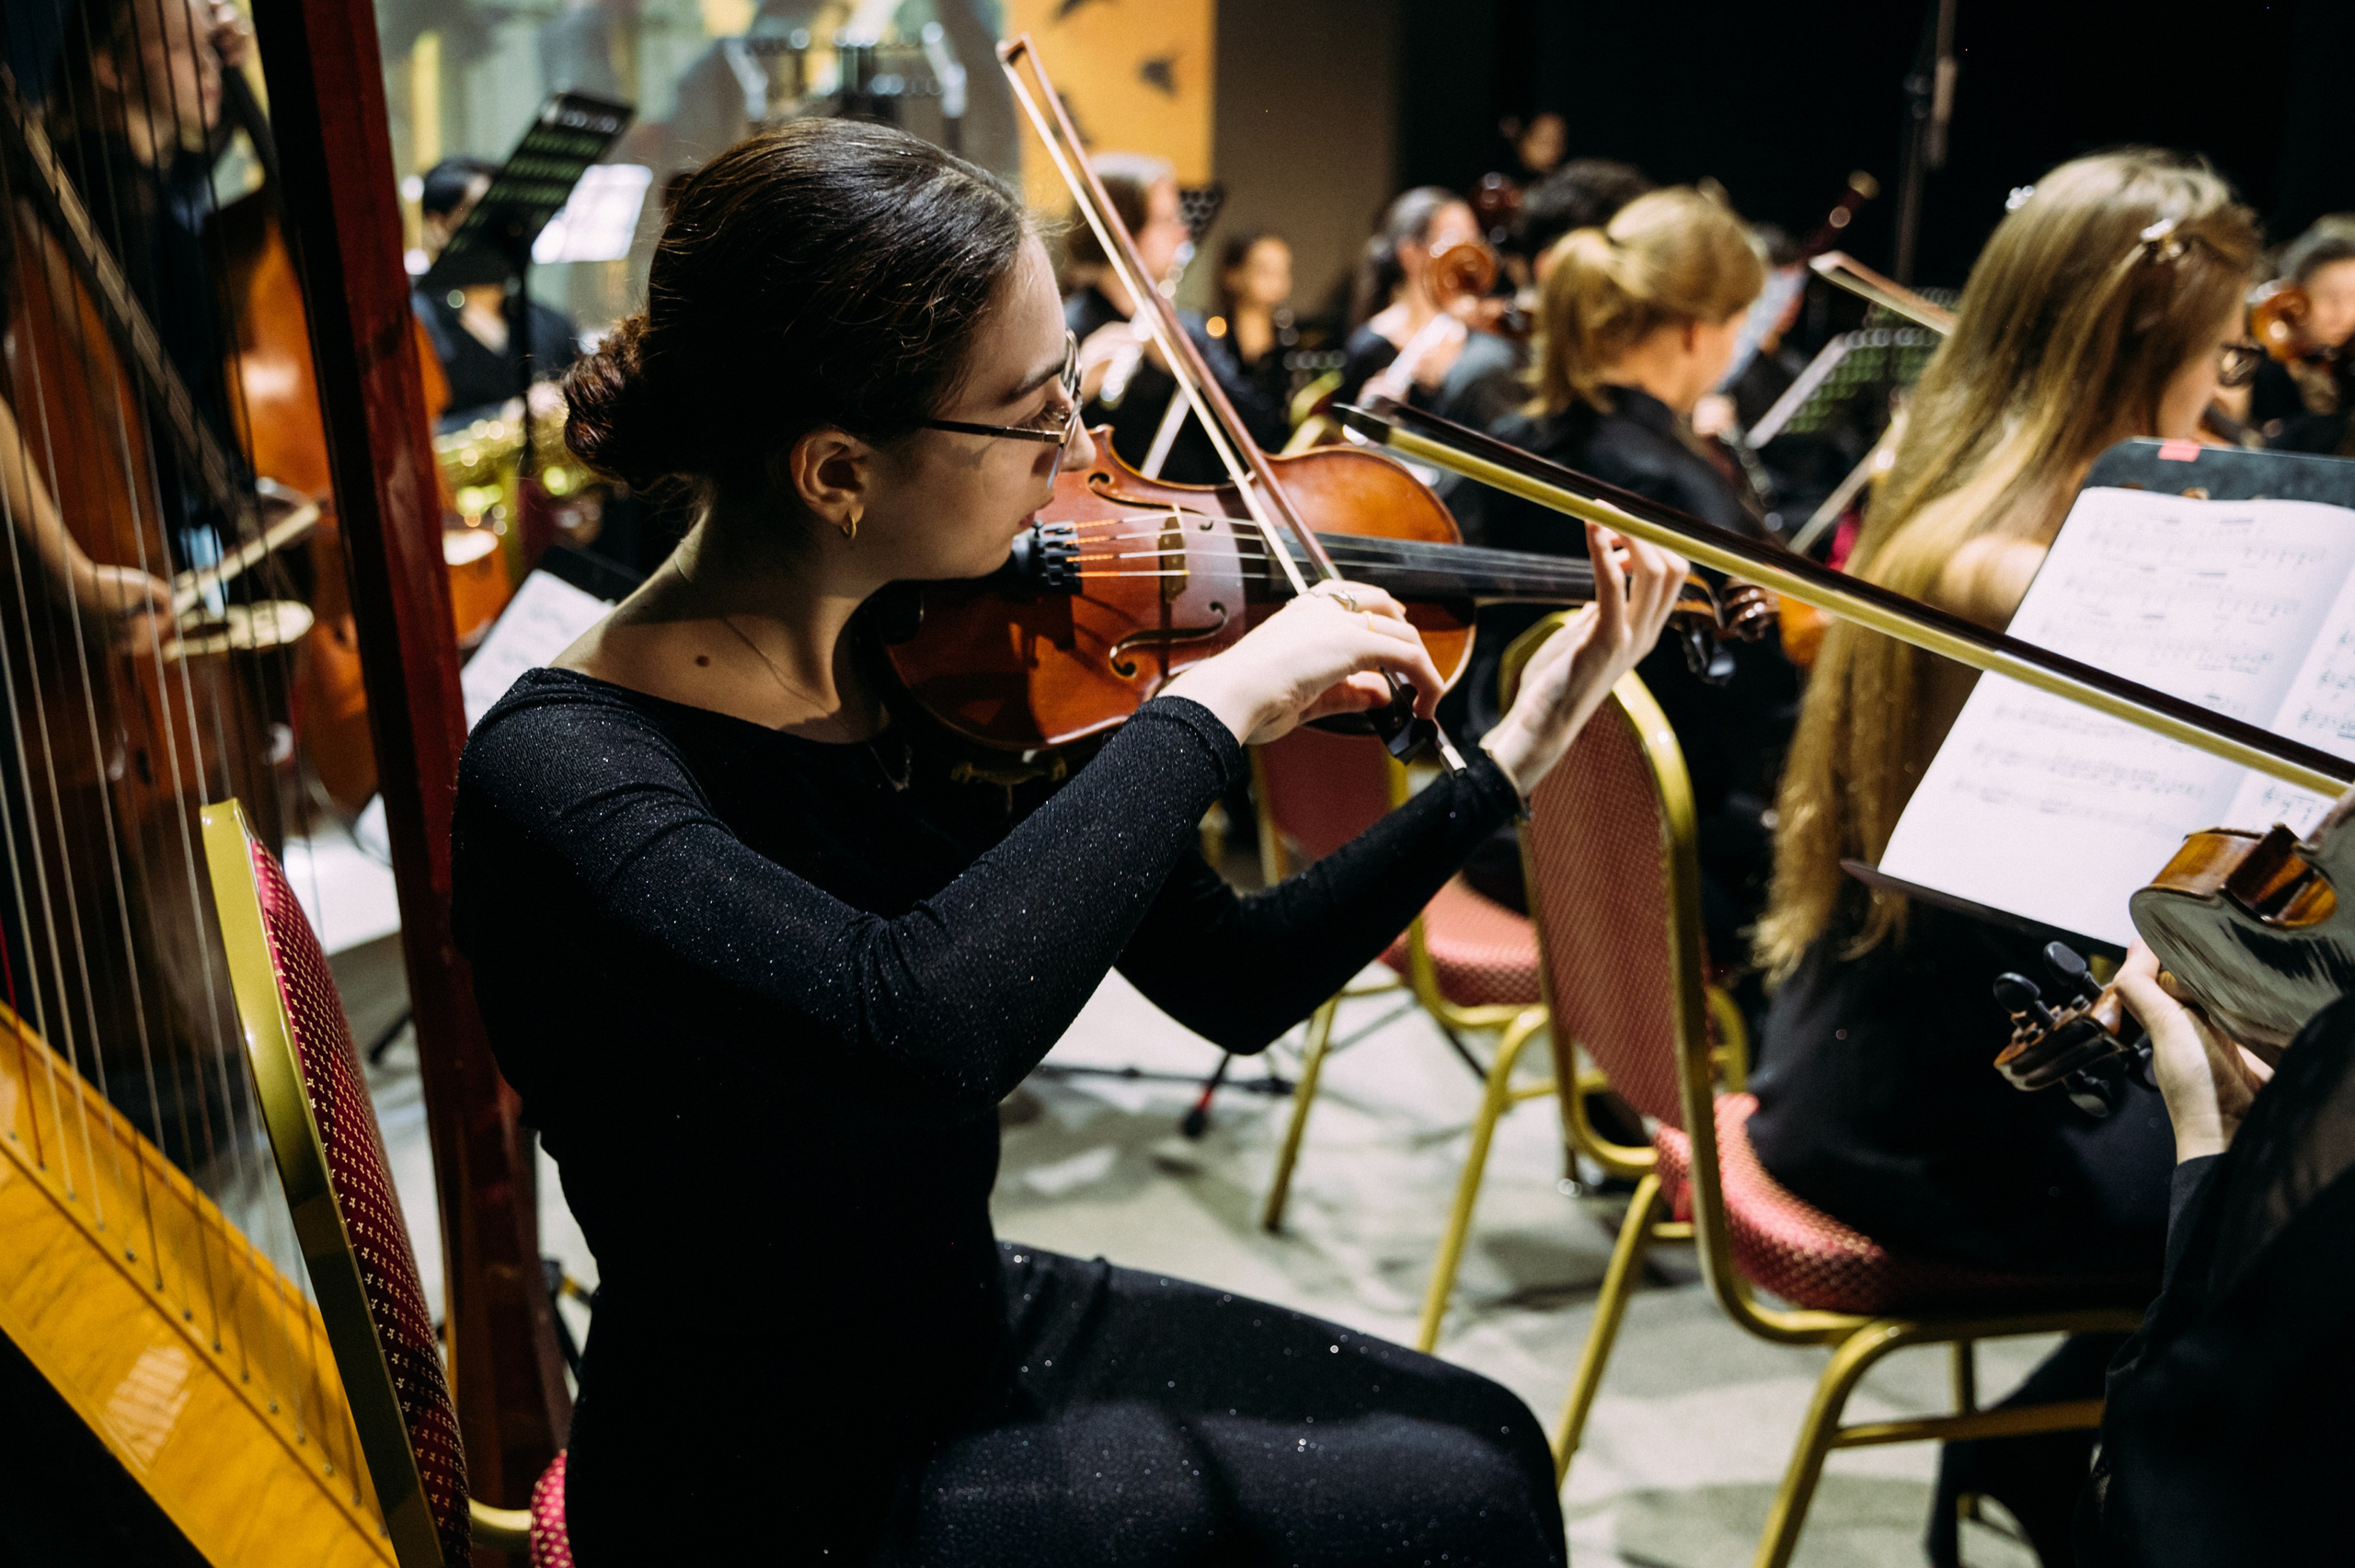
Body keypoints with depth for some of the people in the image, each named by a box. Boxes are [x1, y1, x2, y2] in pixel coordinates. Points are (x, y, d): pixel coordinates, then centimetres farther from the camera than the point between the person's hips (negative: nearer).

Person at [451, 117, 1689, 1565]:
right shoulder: (562, 773, -27)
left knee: (1488, 1440, 7)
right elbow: (920, 1031, -45)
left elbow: (1236, 986, -1)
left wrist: (1523, 750, -6)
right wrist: (1207, 710, -33)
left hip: (976, 1324, 6)